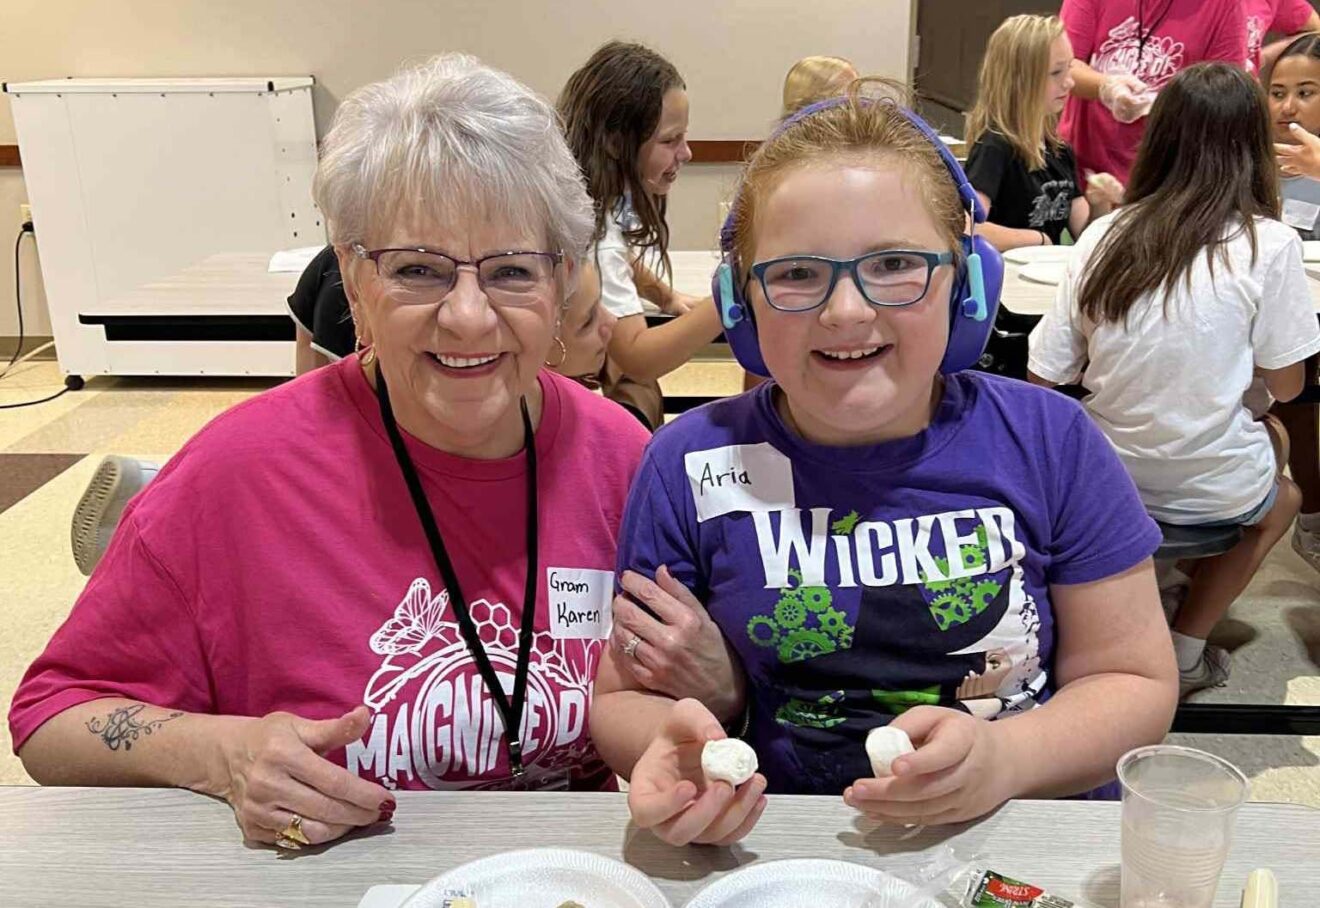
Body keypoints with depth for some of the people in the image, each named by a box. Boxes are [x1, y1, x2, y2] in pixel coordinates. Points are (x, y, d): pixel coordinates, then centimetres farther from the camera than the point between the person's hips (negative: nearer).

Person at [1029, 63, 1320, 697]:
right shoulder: (1268, 245, -14)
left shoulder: (1106, 235, -7)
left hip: (1106, 476, 3)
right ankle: (1185, 650, 21)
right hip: (1207, 488, -3)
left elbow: (1042, 378, -5)